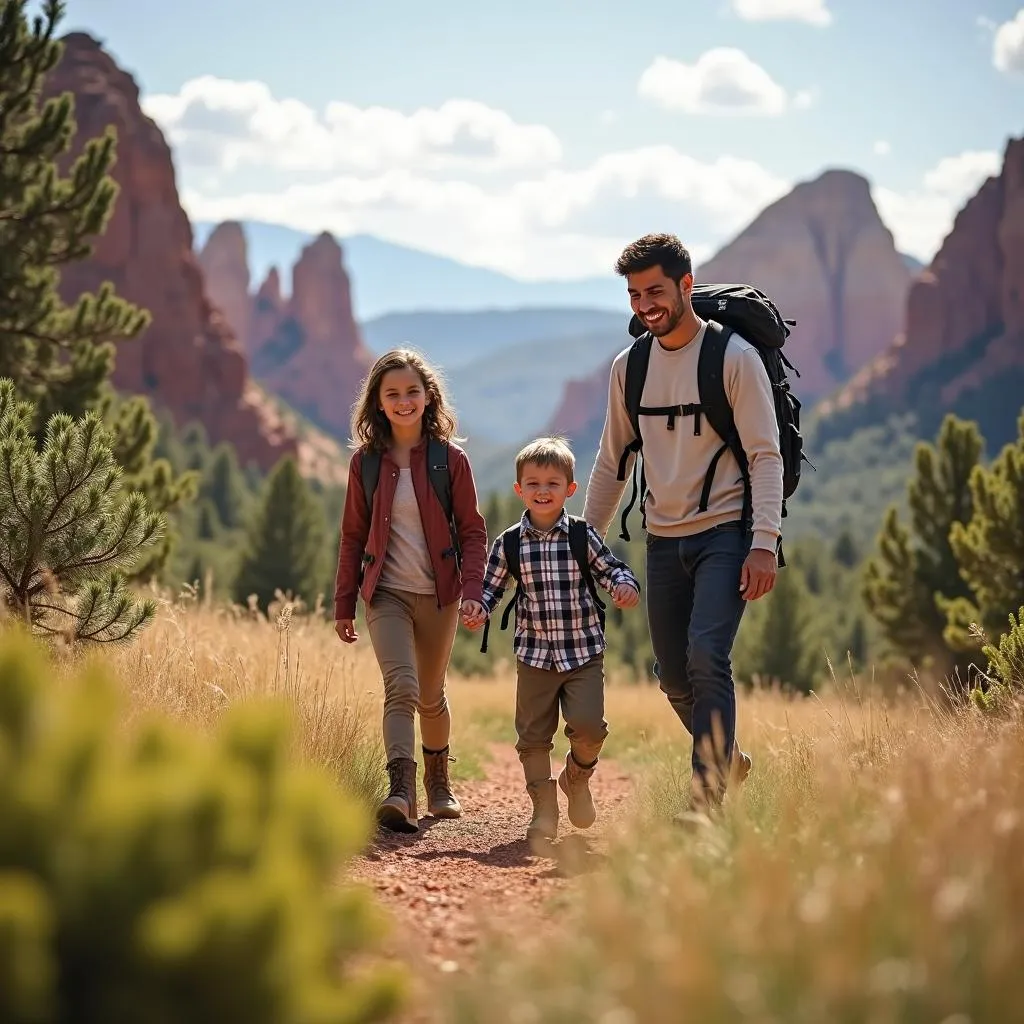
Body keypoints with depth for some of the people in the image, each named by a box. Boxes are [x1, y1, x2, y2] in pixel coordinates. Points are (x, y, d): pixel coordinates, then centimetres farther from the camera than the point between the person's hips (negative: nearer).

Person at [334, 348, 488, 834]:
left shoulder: (450, 459, -2)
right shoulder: (366, 462, 0)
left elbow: (472, 531, 1)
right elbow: (353, 536, 7)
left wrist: (473, 591, -12)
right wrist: (344, 605, 7)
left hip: (439, 595, 1)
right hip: (386, 594, -1)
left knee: (430, 696, 15)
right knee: (401, 686, -20)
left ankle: (438, 781, 37)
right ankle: (400, 793, -29)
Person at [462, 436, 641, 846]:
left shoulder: (582, 536, -2)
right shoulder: (508, 544, 0)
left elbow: (611, 567, 5)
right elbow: (491, 586, 6)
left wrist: (625, 585, -16)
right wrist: (478, 610, -13)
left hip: (584, 653, -1)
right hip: (534, 655, 1)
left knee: (588, 725, -15)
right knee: (533, 735, 4)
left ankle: (578, 776, 17)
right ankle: (544, 810, 18)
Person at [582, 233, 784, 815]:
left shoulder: (734, 357, -8)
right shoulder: (629, 367, 8)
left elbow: (766, 455, -11)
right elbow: (613, 462, 17)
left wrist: (764, 543, -20)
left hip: (724, 533, -6)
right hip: (664, 540, 6)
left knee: (707, 657, -21)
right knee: (675, 678, 9)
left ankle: (705, 801, -17)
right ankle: (727, 758, 34)